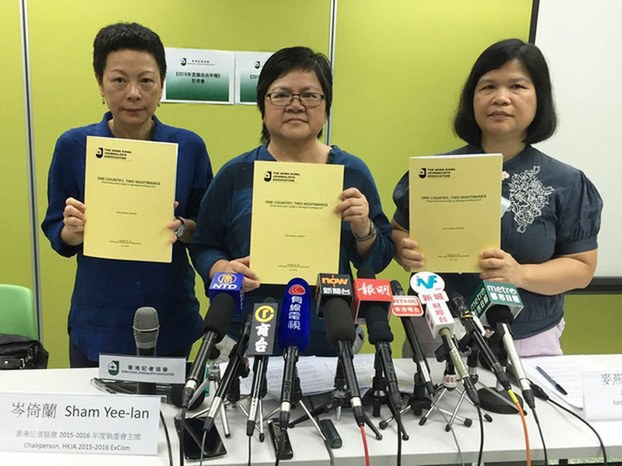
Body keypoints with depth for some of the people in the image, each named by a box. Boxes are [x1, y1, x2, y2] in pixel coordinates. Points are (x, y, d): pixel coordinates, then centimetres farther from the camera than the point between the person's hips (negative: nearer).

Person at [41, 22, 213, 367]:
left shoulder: (189, 147, -5)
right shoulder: (74, 146, -4)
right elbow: (55, 232, 2)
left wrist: (182, 228, -19)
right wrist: (73, 230, -20)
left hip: (170, 321, 1)